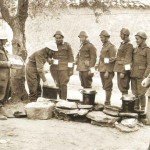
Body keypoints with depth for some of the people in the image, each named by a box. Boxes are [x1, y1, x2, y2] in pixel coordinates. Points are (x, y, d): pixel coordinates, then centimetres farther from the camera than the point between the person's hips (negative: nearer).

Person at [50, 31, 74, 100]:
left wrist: (70, 68, -9)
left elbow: (71, 58, -4)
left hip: (64, 68, -4)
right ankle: (60, 98, 13)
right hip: (55, 68, 4)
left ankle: (63, 99, -3)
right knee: (58, 84, 5)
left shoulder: (67, 45, -2)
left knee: (63, 84, -8)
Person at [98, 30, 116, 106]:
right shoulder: (104, 46, 17)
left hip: (107, 71, -9)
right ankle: (107, 101, 20)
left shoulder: (111, 47, -11)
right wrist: (99, 68, 18)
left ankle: (107, 102, -1)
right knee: (105, 87, 13)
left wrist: (107, 71, -20)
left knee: (107, 87, -5)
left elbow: (112, 60, -16)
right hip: (102, 70, 9)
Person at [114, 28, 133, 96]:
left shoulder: (129, 45, -14)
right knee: (120, 86, 14)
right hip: (119, 68, 9)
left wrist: (123, 72, -21)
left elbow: (128, 59, -18)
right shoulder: (122, 44, 14)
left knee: (123, 87, -5)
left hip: (124, 69, -9)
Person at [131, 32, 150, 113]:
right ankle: (136, 107, 19)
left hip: (141, 74, -7)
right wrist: (131, 73, 11)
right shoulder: (136, 49, 11)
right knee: (134, 91, 9)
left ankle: (142, 108, 7)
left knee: (141, 92, -4)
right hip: (134, 73, 7)